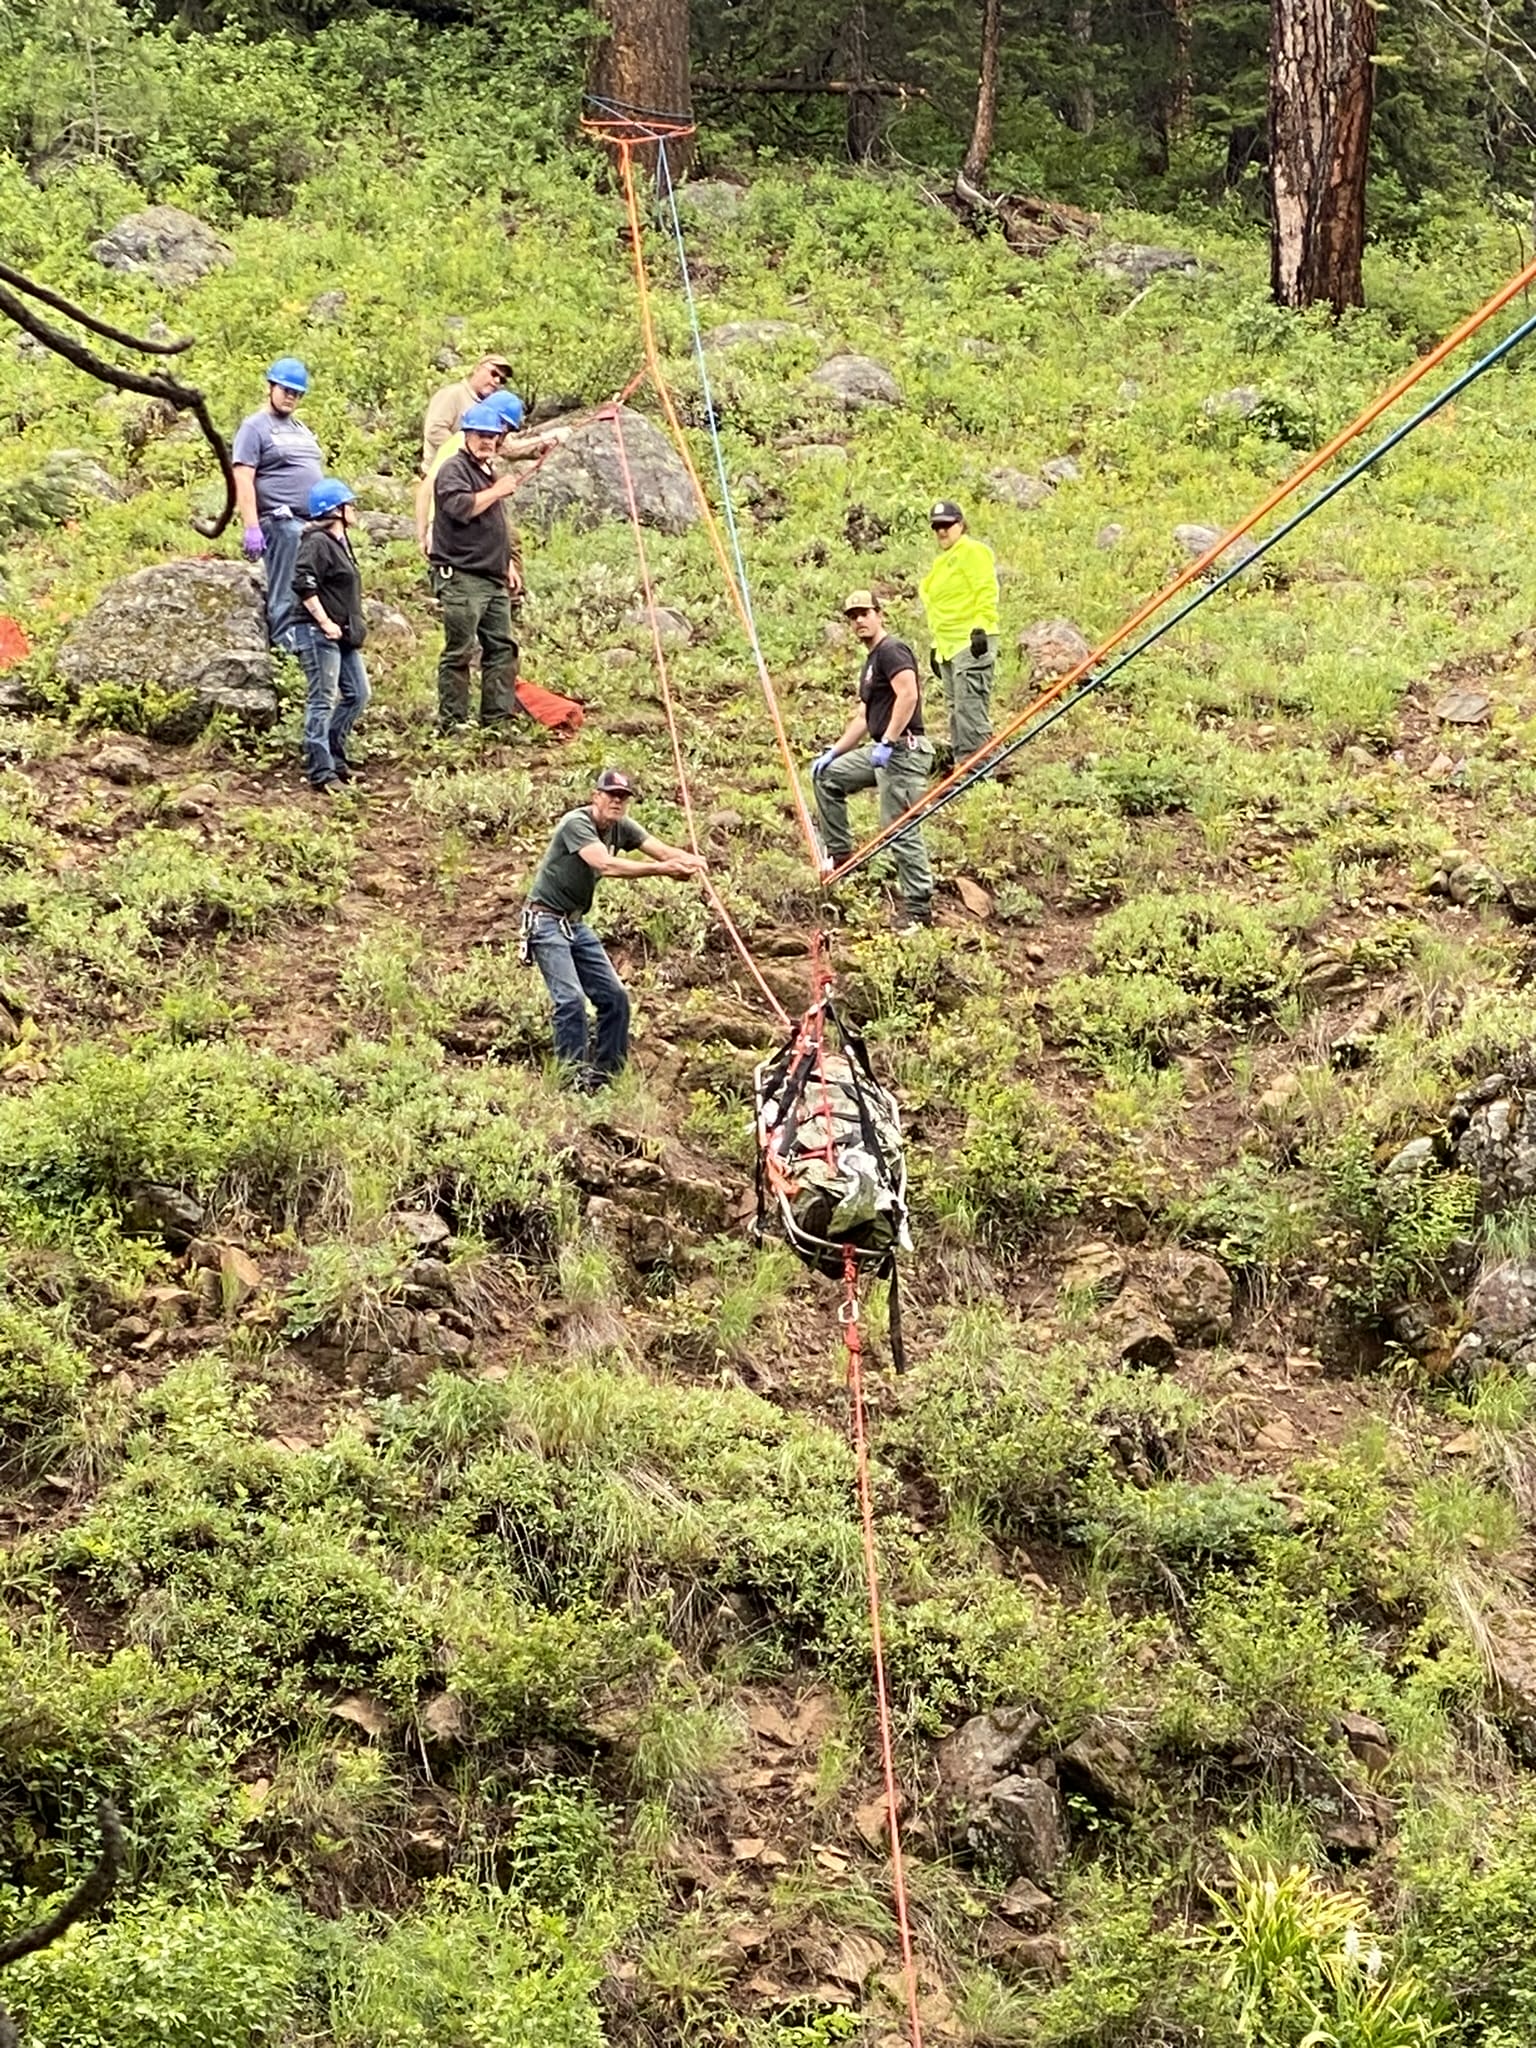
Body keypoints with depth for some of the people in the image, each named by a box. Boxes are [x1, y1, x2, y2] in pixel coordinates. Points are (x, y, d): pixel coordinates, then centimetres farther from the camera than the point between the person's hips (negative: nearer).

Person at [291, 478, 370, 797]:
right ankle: (321, 771, -5)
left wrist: (354, 626, 18)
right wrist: (325, 623, -22)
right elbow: (303, 584, -23)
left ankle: (334, 755, 25)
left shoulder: (340, 542, 17)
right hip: (319, 635, -10)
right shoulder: (317, 542, -13)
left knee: (357, 694, 13)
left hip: (343, 636, 10)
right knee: (322, 700, -7)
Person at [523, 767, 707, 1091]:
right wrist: (661, 868, -41)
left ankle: (604, 1078, 11)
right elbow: (606, 865, -35)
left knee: (614, 996, 3)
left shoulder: (621, 828, 3)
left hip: (577, 923, 8)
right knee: (571, 999, -19)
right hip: (546, 921, -8)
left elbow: (662, 849, -8)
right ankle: (575, 1082, -13)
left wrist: (689, 860, -32)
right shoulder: (577, 823, -20)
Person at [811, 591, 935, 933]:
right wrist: (833, 751, 19)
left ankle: (917, 907, -6)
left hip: (902, 750, -11)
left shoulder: (892, 650, -9)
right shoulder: (870, 662, 22)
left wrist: (887, 742, -25)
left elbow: (908, 694, -23)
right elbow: (863, 718, 26)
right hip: (881, 751, 11)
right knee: (826, 775, 17)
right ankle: (839, 852, 19)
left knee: (901, 829, -10)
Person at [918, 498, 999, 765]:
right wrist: (936, 647, 24)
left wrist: (981, 628, -22)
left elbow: (986, 593, -13)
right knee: (955, 708, 7)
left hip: (971, 642, -10)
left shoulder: (973, 552, -3)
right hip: (948, 645, 10)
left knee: (969, 705, -16)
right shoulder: (941, 562, 25)